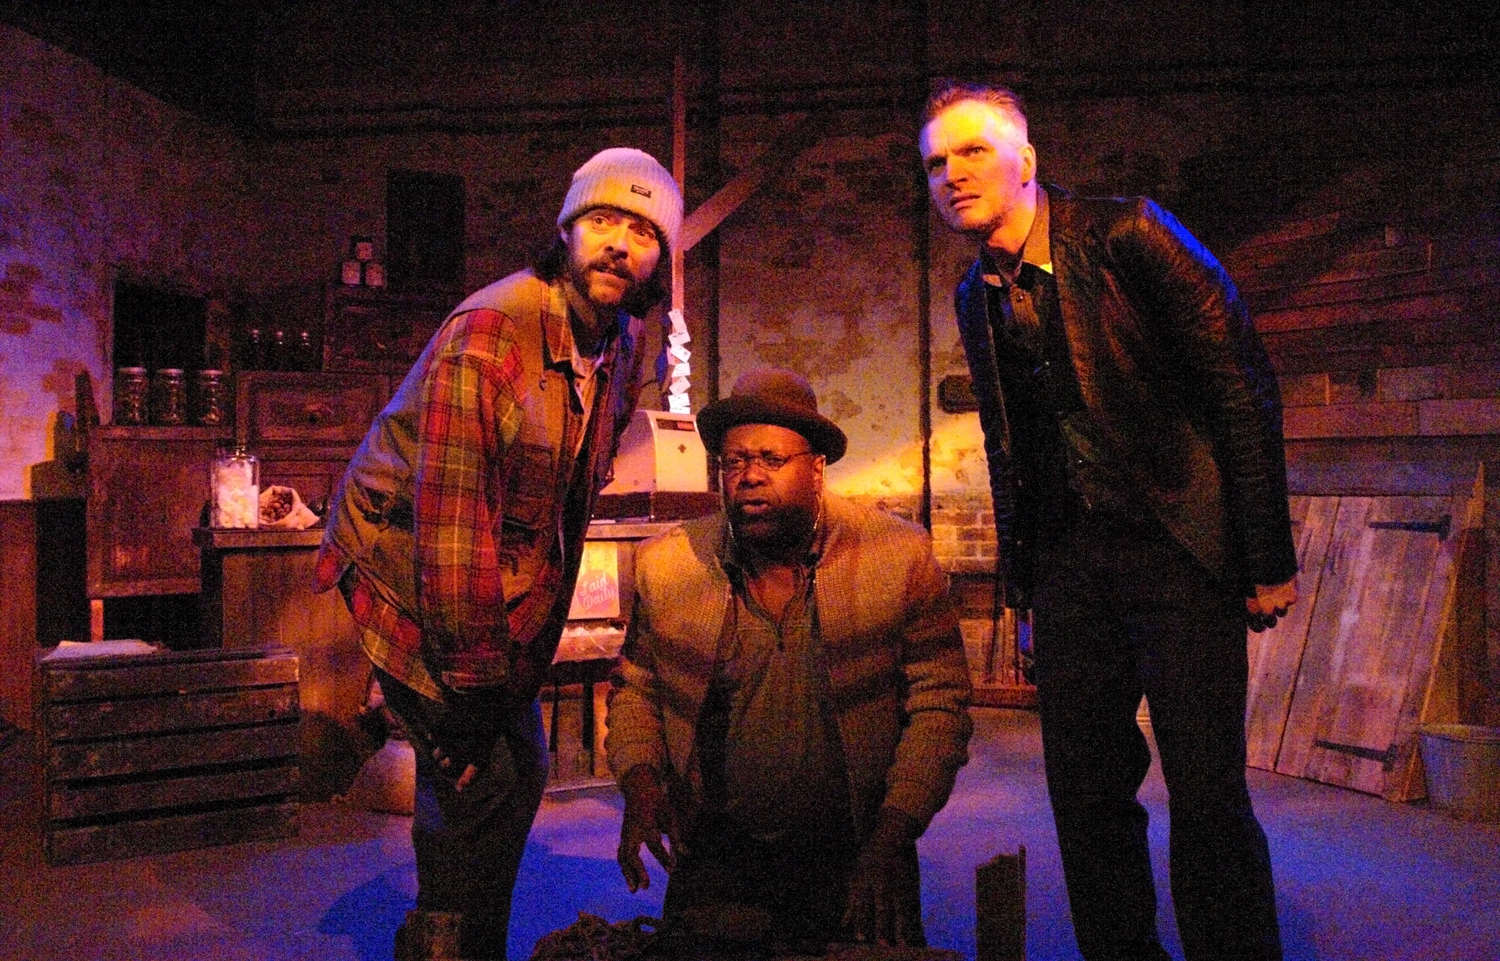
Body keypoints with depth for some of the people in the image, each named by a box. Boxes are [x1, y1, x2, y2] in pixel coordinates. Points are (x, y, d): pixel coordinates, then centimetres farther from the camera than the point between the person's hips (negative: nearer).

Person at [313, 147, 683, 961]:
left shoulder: (623, 342, 0)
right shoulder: (486, 336, -27)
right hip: (407, 575, -8)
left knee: (520, 769, 15)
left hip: (508, 583, 8)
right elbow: (451, 525, -30)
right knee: (480, 780, -11)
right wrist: (472, 681, -25)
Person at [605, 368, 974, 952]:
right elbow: (633, 686, 13)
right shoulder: (665, 564, 0)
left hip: (856, 861, -1)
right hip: (715, 865, 1)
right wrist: (639, 782, -5)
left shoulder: (902, 557, -5)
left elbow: (938, 703, -5)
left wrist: (891, 838, -14)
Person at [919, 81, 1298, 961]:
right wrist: (1023, 587, 15)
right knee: (1084, 789, 8)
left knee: (1207, 791, -4)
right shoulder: (976, 298, 10)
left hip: (1180, 547, -5)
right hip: (1069, 562, 6)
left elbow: (1244, 386, -9)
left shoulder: (1127, 235, -8)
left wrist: (1270, 558, -11)